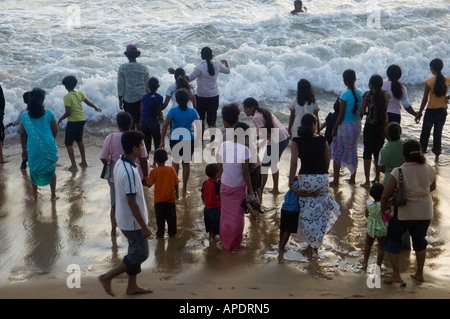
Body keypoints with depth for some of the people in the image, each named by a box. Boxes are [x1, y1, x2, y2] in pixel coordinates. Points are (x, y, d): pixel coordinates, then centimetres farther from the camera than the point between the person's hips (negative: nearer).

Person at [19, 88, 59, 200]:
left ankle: (35, 195, 28)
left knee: (34, 170, 20)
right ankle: (53, 195, 22)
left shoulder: (24, 116, -1)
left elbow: (23, 134, 6)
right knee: (51, 170, 16)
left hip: (33, 148, 1)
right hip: (49, 148, -1)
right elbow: (55, 130, 4)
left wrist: (24, 149, 17)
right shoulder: (49, 113, -4)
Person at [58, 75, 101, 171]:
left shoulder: (67, 97, -19)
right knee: (79, 140, 24)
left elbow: (68, 112, -21)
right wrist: (96, 107, 34)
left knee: (68, 143, 3)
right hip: (82, 120, 7)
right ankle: (84, 162, 31)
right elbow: (87, 101, 16)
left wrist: (60, 119, -5)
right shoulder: (79, 93, 2)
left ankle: (73, 165, 0)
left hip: (73, 121, -7)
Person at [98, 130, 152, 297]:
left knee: (135, 252, 20)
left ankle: (132, 286, 32)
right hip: (133, 222, -9)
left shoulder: (120, 164, 0)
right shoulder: (130, 172, -30)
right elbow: (132, 202, -27)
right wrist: (144, 226, -19)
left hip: (124, 218, 9)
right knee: (140, 255, 6)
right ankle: (107, 277, 10)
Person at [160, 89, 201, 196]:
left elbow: (165, 125, -17)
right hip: (189, 140, 0)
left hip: (175, 140, 0)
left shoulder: (173, 111, -8)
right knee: (186, 163, 15)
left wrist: (162, 141, -13)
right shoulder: (192, 112, -4)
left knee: (175, 162, 23)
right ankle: (184, 189, 21)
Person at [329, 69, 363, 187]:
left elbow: (341, 116, -17)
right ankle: (352, 178, 30)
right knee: (353, 152, 20)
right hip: (357, 126, 7)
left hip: (346, 127, -7)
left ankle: (335, 181, 10)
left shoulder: (345, 96, -21)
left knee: (337, 153, 6)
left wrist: (334, 129, -5)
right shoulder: (360, 93, -1)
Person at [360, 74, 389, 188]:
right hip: (382, 126, 5)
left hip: (370, 126, -5)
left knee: (367, 153, 3)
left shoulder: (368, 94, -12)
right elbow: (386, 110, 9)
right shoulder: (385, 94, 1)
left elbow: (362, 111, -9)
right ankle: (377, 178, 24)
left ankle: (367, 181, 2)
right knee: (378, 152, 16)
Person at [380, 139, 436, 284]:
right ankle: (419, 274, 34)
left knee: (392, 239, 16)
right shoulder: (429, 169, -8)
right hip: (425, 212, 4)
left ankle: (396, 275, 13)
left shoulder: (398, 172, -21)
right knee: (420, 240, 23)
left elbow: (385, 195, -15)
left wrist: (383, 208, 3)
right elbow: (432, 187, 11)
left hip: (404, 213, -4)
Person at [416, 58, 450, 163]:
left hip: (431, 111, -4)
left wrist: (419, 113, -7)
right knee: (438, 133, 14)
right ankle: (437, 156, 21)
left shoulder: (429, 82, -16)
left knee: (425, 133, 10)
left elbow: (425, 99, -15)